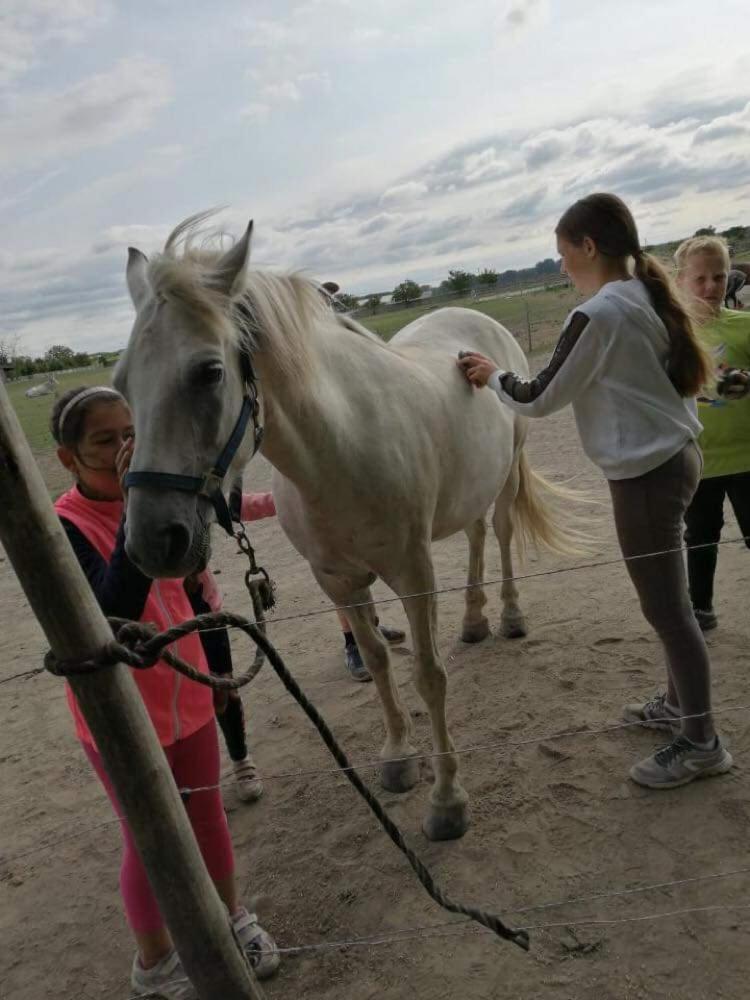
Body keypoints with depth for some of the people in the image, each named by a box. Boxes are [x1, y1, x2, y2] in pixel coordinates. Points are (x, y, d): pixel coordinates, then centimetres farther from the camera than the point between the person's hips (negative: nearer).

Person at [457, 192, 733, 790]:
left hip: (645, 473, -10)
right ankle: (681, 702, 38)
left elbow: (540, 400, -13)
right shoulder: (647, 298, 9)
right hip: (674, 455, 10)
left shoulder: (598, 315, -20)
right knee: (666, 598, 21)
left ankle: (702, 742, 16)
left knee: (665, 607, 2)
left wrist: (492, 375, 4)